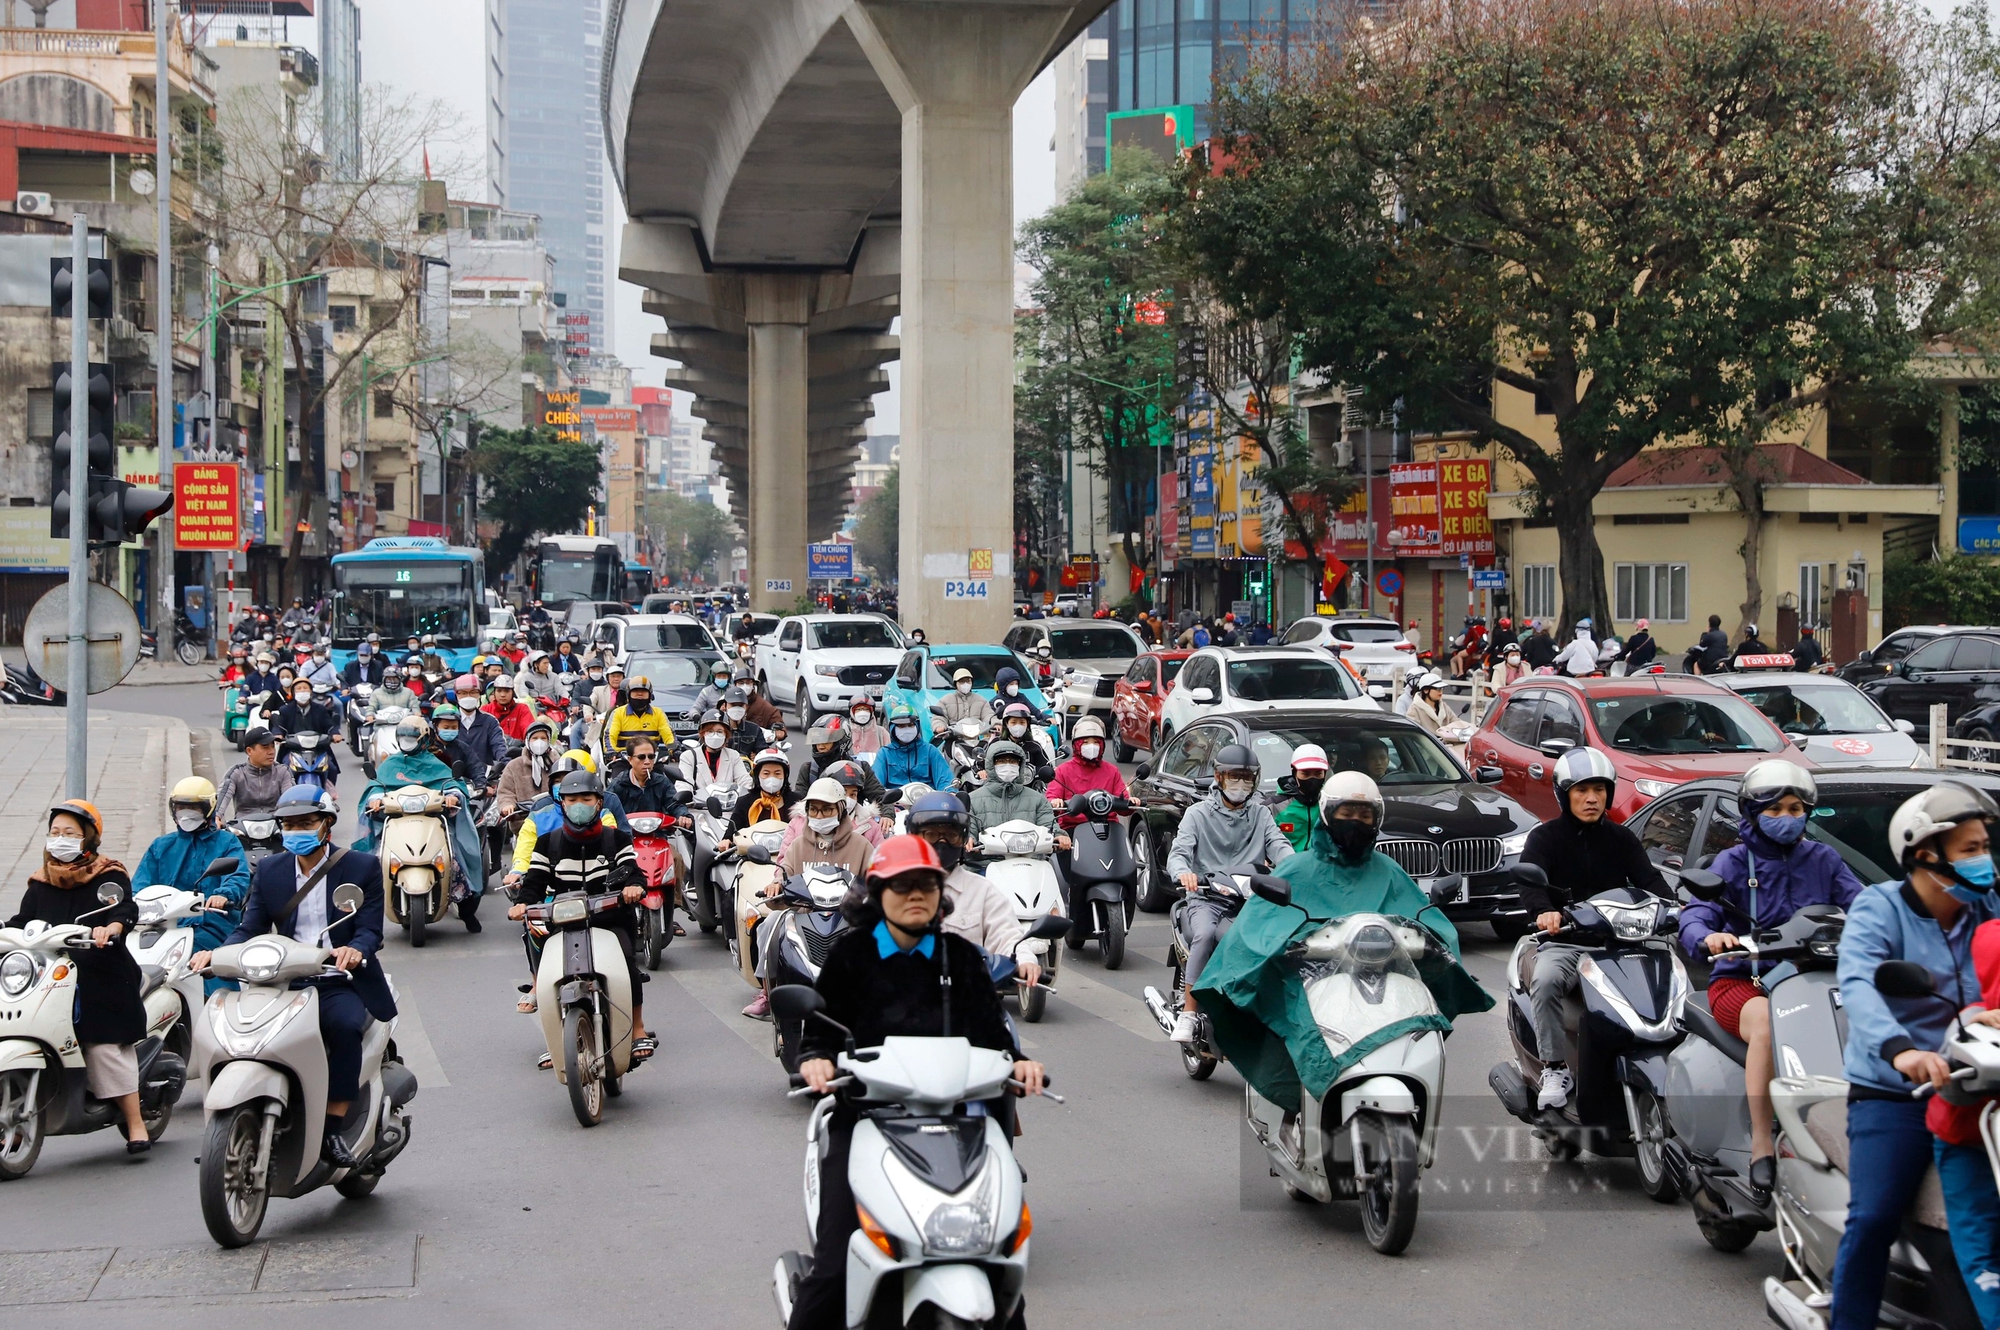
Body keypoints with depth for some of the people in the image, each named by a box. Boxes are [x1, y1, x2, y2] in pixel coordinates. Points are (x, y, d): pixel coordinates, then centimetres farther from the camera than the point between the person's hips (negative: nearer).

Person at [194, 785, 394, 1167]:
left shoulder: (363, 867, 3)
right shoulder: (270, 871, 13)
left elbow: (370, 929, -6)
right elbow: (250, 929, 6)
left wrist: (356, 950, -30)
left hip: (339, 984, -3)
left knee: (345, 1025, -35)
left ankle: (333, 1132, -29)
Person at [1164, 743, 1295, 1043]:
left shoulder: (1261, 814, 19)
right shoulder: (1199, 813, 11)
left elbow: (1278, 844, 2)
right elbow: (1178, 852, -3)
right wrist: (1183, 872, -28)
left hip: (1250, 899, 2)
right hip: (1206, 897, -2)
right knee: (1204, 934, -33)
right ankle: (1188, 1013, -31)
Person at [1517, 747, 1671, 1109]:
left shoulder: (1622, 838, 14)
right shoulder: (1544, 837, 5)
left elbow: (1647, 878, -1)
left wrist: (1671, 906, -24)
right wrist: (1544, 911, -37)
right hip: (1562, 940, -2)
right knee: (1545, 980, -35)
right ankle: (1555, 1068, -23)